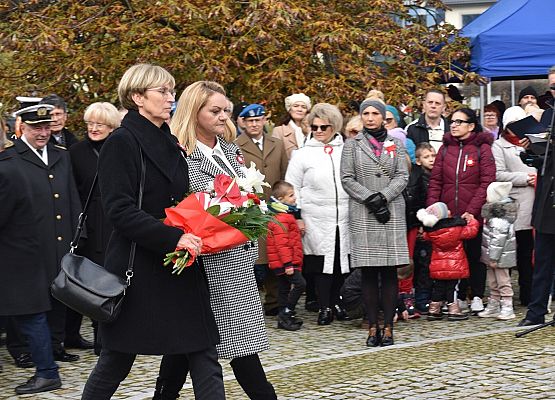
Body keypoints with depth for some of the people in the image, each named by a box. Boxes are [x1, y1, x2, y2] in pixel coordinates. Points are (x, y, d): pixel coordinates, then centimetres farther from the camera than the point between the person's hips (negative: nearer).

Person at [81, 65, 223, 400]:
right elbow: (120, 210, -19)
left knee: (204, 357, 0)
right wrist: (173, 237, -27)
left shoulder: (171, 144, 14)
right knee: (116, 360, 6)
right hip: (138, 268, -7)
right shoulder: (122, 143, -9)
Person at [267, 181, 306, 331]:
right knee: (299, 283, -15)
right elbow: (281, 243, -23)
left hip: (282, 262, 11)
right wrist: (288, 263, -24)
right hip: (284, 262, -11)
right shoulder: (281, 218, -18)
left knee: (285, 288, 13)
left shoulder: (286, 215, 17)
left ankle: (283, 318, 19)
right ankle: (286, 313, -11)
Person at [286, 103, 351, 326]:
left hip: (345, 218, 2)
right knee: (322, 260, -1)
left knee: (341, 260, 4)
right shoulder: (303, 154, 4)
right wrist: (296, 216, -2)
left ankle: (336, 302, 19)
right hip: (317, 220, -2)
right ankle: (324, 307, 6)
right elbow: (292, 188, 5)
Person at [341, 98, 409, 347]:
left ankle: (388, 327, -1)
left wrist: (384, 196, -12)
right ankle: (373, 328, 1)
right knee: (369, 272, -2)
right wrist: (371, 198, -10)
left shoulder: (395, 145, 13)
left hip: (392, 213, 1)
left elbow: (402, 176, 4)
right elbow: (347, 179, 2)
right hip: (363, 214, -1)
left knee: (390, 271, -2)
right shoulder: (352, 145, 9)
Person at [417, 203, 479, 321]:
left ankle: (433, 311, 18)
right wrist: (472, 220, 15)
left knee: (438, 287, 13)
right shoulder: (457, 227, -14)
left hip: (438, 267, 3)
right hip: (455, 266, -3)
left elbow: (425, 237, 17)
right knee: (452, 287, 2)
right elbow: (472, 231, -3)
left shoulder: (430, 231, -5)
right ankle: (453, 311, 3)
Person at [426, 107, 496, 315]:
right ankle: (459, 298, 14)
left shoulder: (482, 148, 0)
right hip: (448, 215, 3)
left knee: (475, 255, 4)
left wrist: (472, 210, -16)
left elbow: (487, 182, -8)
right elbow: (435, 181, 7)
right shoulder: (445, 148, 11)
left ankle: (477, 297, 14)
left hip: (474, 215, -3)